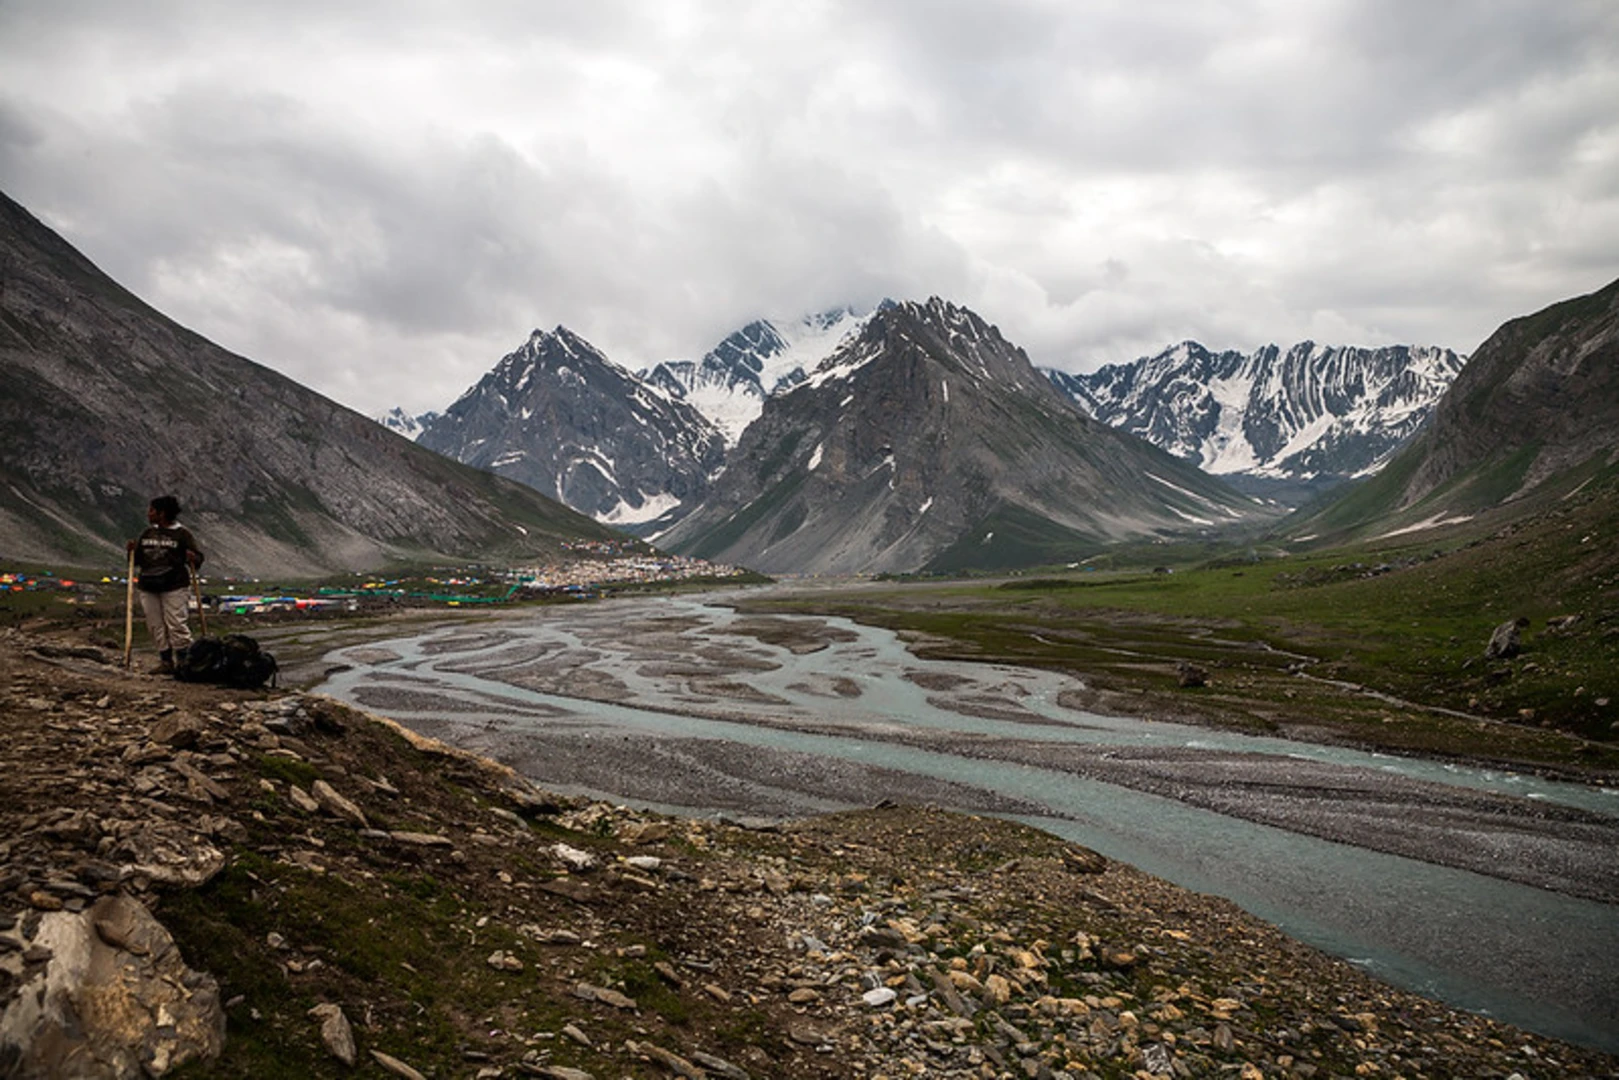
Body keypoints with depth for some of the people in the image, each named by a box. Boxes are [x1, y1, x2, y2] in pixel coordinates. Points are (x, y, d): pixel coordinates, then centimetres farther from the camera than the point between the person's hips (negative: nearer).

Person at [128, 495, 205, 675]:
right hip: (148, 588, 6)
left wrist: (192, 559, -25)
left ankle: (184, 661, -3)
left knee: (176, 625, -9)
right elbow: (138, 560, 20)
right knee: (156, 626, 6)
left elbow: (199, 557, -3)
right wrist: (132, 551, 0)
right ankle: (166, 662, 13)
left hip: (174, 588, -6)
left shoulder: (182, 533, -2)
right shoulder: (147, 533, 15)